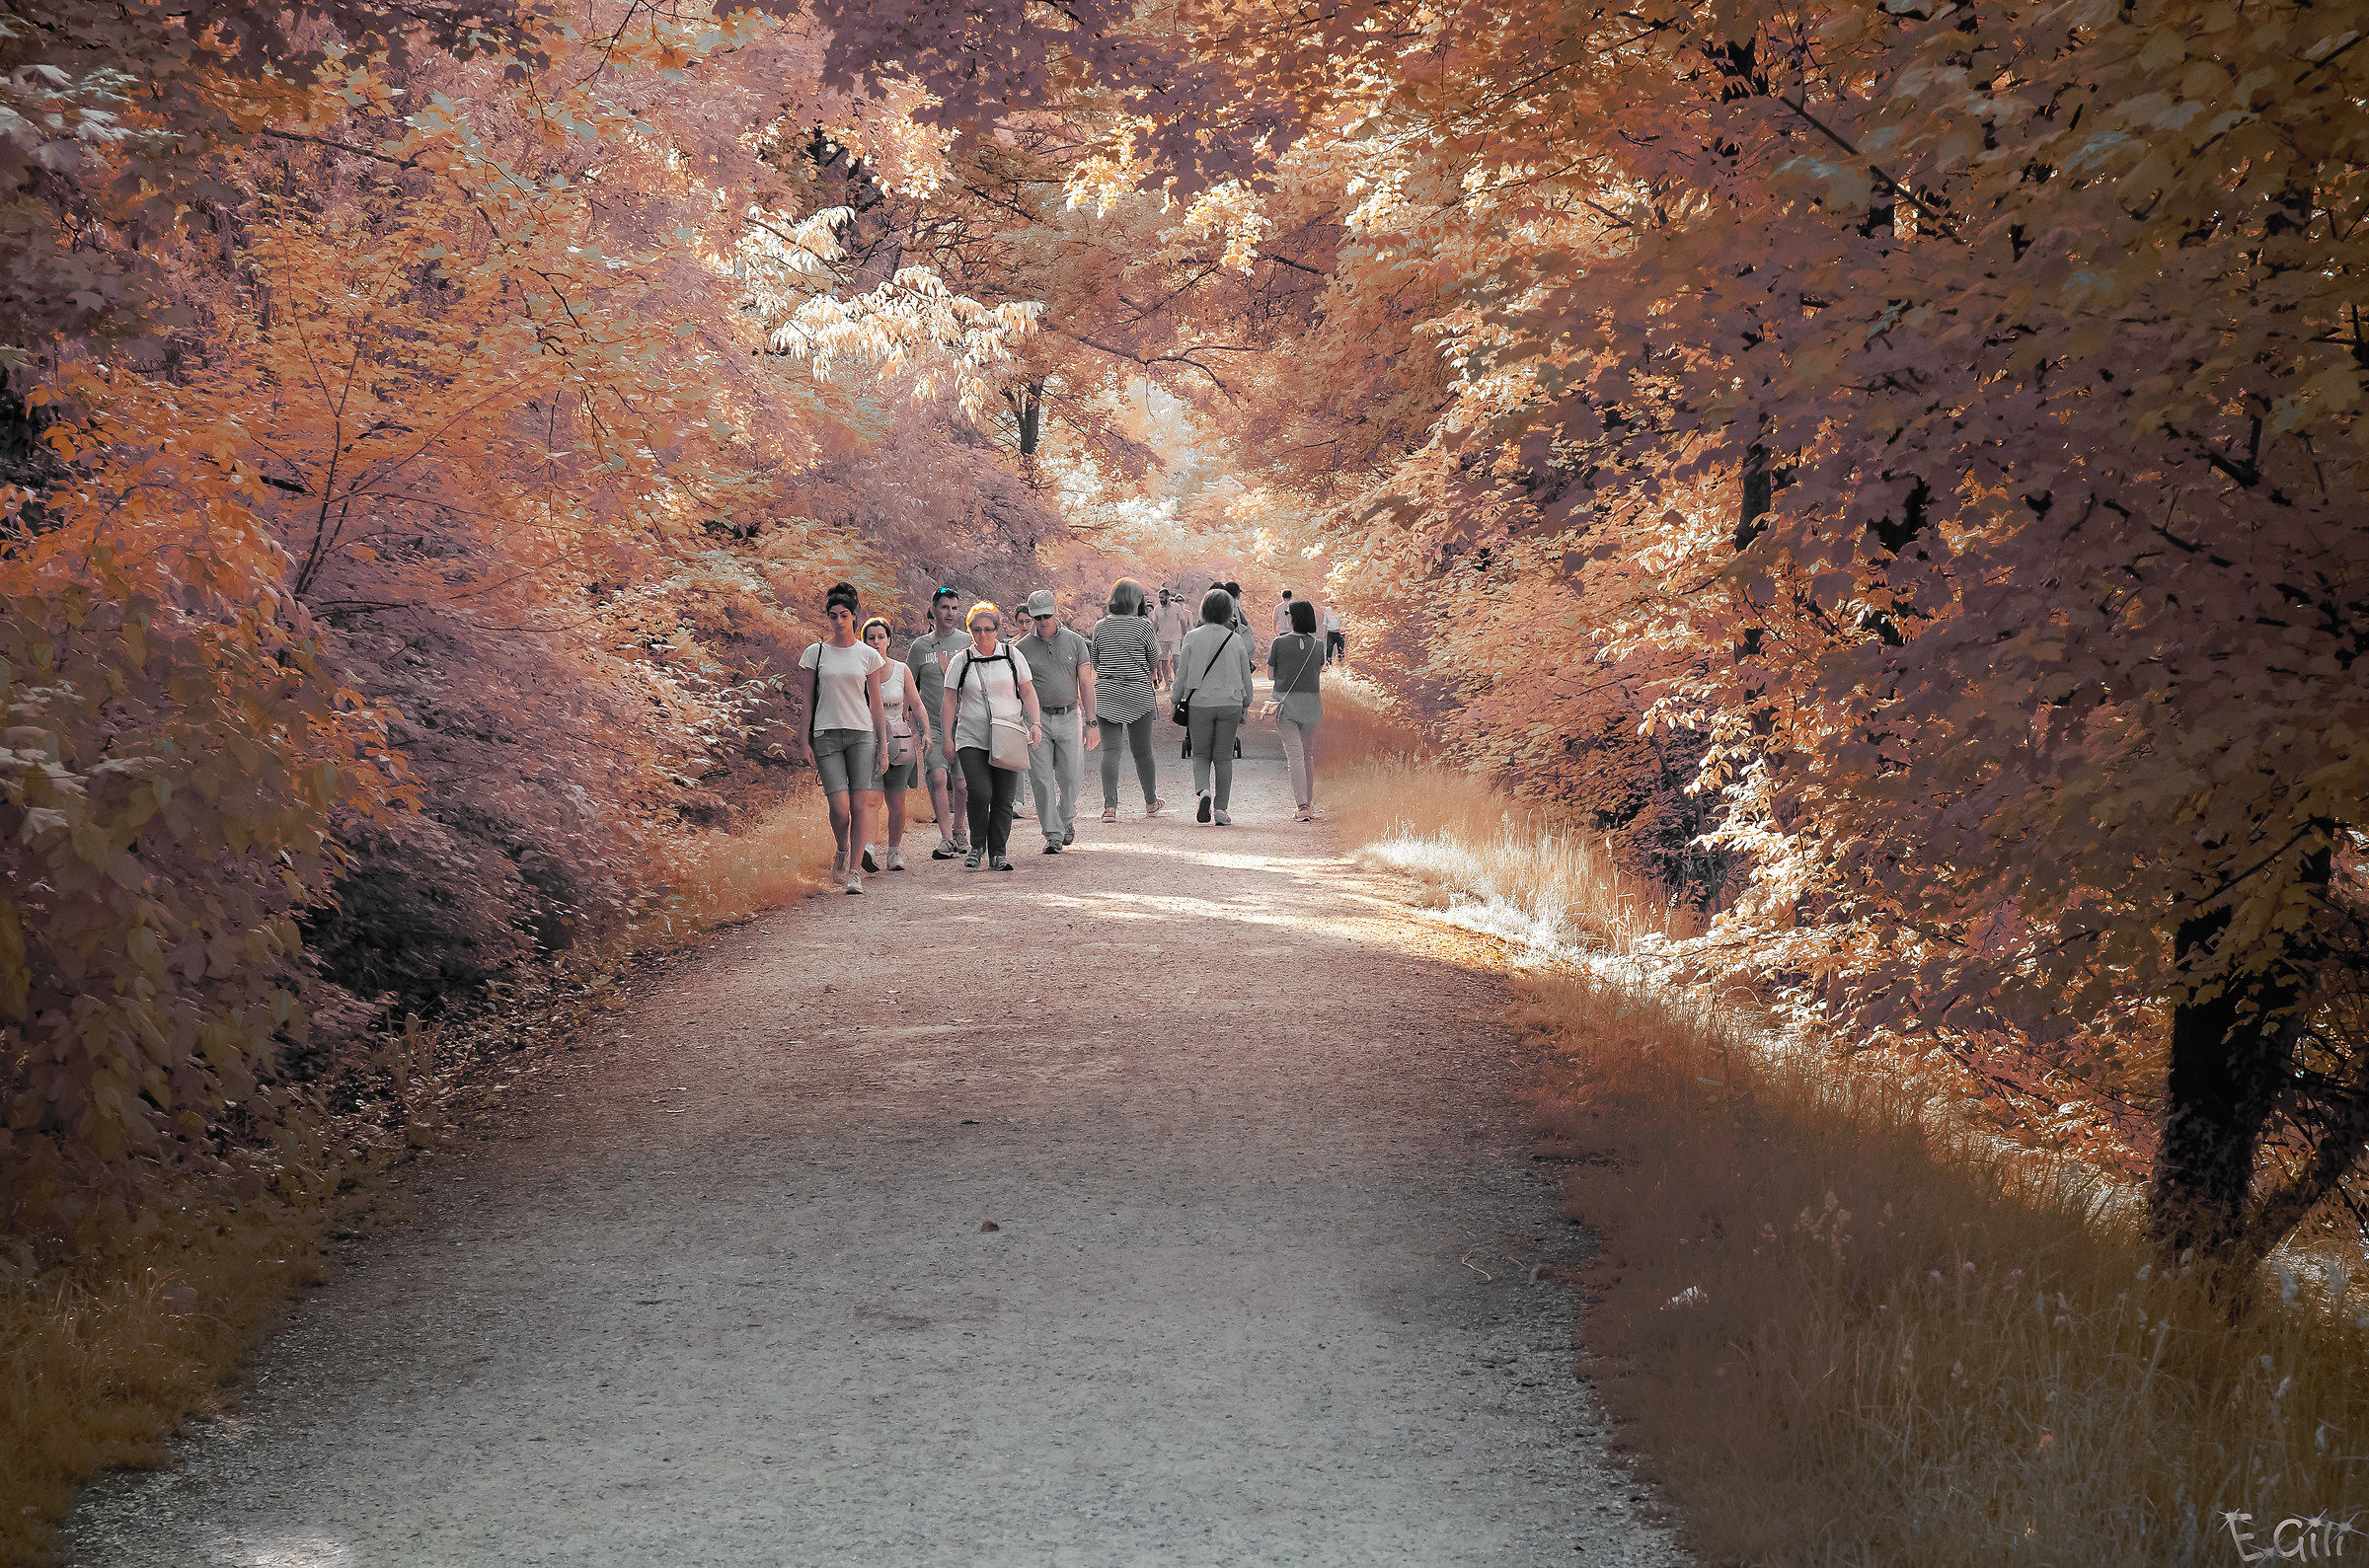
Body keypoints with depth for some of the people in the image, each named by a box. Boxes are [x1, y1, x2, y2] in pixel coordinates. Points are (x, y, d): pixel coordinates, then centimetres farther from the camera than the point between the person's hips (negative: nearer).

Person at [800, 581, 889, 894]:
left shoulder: (868, 655, 6)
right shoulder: (815, 653, 5)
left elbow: (876, 703, 9)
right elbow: (808, 700, 8)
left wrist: (883, 744, 5)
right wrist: (806, 742, 2)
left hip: (862, 733, 1)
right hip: (827, 735, -1)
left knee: (860, 806, -9)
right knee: (840, 807, -13)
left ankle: (854, 872, -2)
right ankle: (841, 850, 17)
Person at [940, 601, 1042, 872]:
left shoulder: (1012, 656, 5)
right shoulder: (961, 661, 4)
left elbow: (1028, 692, 10)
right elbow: (949, 700, 6)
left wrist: (1035, 723, -3)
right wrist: (947, 738, 0)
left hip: (1007, 741, 1)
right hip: (971, 740, -1)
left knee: (1003, 799, 0)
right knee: (980, 792, -17)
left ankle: (998, 852, 12)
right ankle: (977, 846, 4)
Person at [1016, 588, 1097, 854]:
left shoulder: (1074, 642, 4)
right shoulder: (1022, 648, 3)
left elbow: (1085, 684, 5)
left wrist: (1090, 723, 0)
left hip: (1069, 716, 0)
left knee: (1070, 777, -1)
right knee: (1042, 780, -5)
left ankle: (1067, 820, 27)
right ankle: (1053, 835, 1)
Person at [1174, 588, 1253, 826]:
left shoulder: (1192, 637, -6)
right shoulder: (1237, 640, -1)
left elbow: (1182, 675, -3)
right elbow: (1246, 678, 6)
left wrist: (1177, 702, 9)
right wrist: (1246, 704, 21)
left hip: (1199, 703, -1)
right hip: (1230, 703, 1)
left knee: (1201, 754, 12)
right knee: (1224, 757, 9)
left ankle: (1203, 790, -15)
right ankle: (1221, 808, 2)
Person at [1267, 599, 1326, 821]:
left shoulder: (1280, 643, -6)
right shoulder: (1318, 645, 1)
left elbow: (1271, 673, 2)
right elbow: (1319, 674, 10)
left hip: (1286, 700, -3)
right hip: (1312, 700, 3)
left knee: (1295, 754, -7)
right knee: (1308, 753, 18)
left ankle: (1303, 806, -17)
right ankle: (1310, 802, 25)